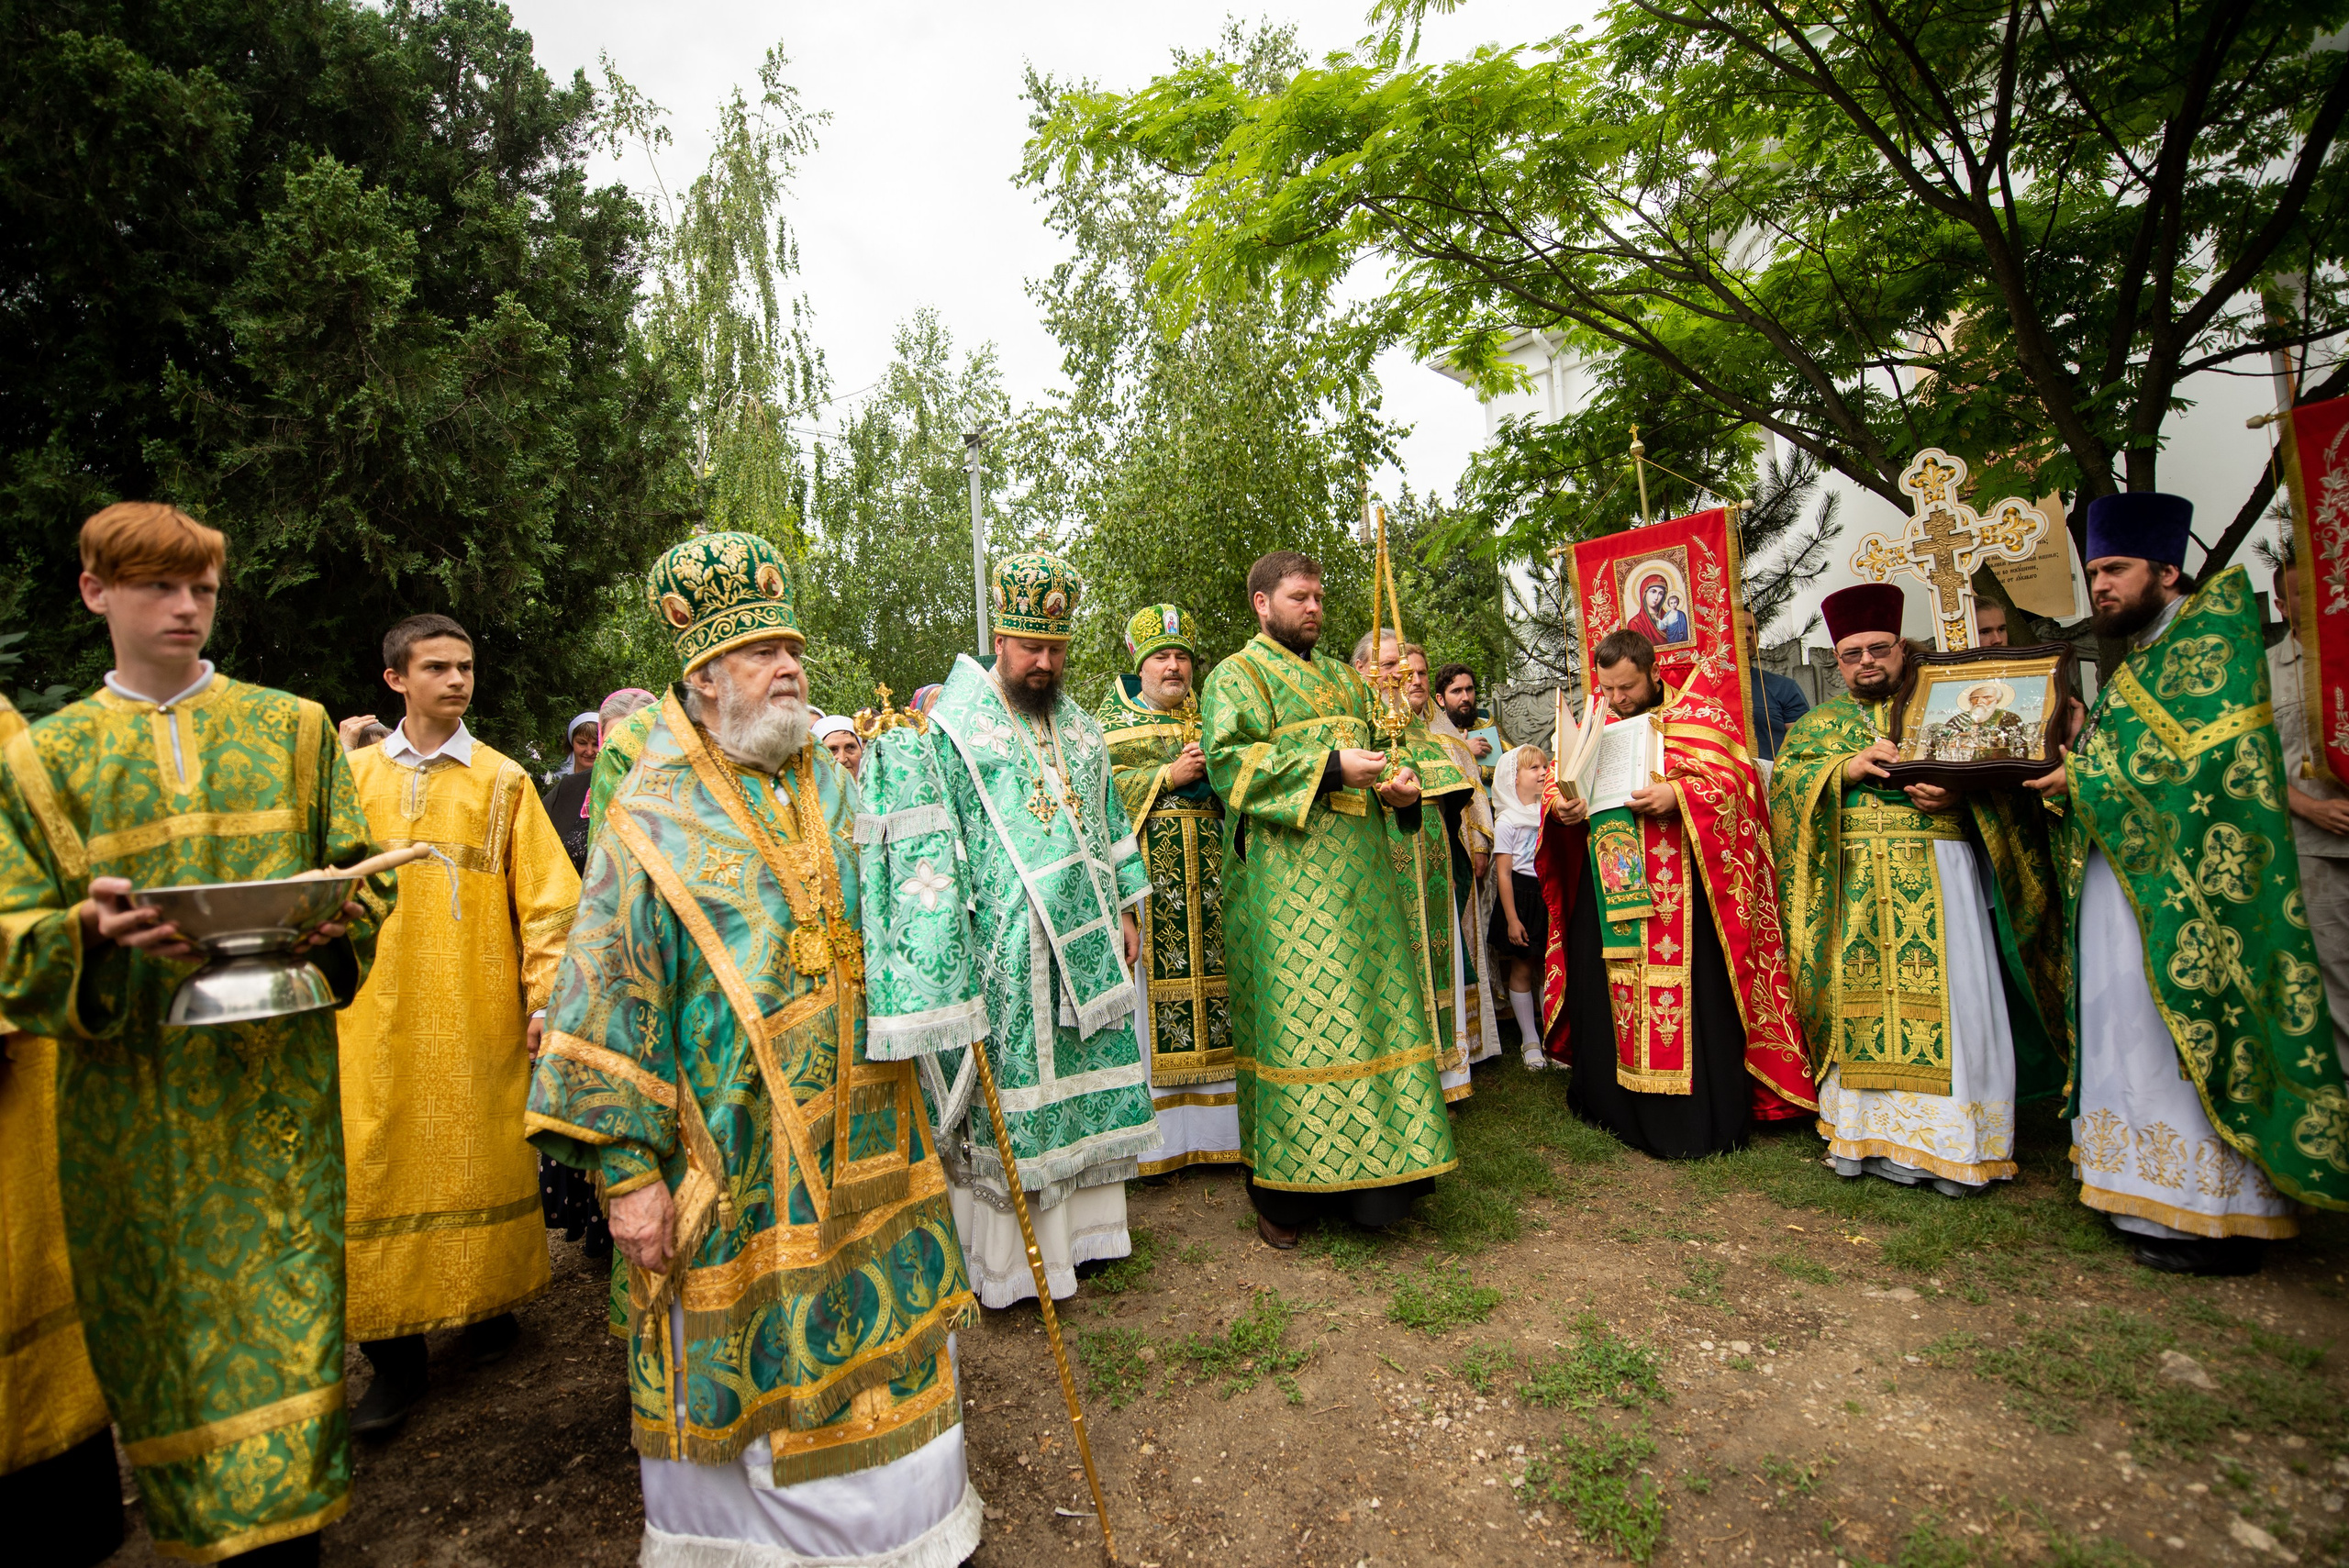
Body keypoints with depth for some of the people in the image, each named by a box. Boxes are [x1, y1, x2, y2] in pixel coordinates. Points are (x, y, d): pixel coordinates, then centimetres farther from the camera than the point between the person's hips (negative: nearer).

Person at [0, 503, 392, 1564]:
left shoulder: (293, 729, 8)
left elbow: (364, 875, 7)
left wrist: (337, 918, -15)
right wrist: (92, 934, -19)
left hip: (277, 1074, 0)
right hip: (129, 1088, 1)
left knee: (285, 1299, 2)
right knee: (161, 1315, 8)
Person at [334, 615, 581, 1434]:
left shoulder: (503, 781, 3)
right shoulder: (354, 775, 9)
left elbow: (546, 897, 0)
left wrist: (546, 995, -7)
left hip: (477, 1013, -1)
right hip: (376, 1013, 2)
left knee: (480, 1157, 6)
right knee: (378, 1167, 1)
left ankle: (490, 1305, 25)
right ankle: (395, 1352, 14)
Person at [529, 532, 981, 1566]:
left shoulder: (839, 792, 7)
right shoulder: (654, 818, -6)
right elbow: (608, 995, -9)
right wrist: (627, 1168, -11)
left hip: (861, 1140, 4)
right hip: (731, 1149, -4)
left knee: (883, 1338, 15)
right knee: (739, 1360, 11)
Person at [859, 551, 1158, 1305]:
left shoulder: (1078, 726, 13)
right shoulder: (951, 727, -7)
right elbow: (928, 843, -11)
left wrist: (1125, 911, 14)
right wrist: (943, 951, -18)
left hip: (1083, 939, 6)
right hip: (1000, 946, -6)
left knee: (1081, 1078, 13)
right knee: (1005, 1093, 2)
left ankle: (1078, 1226, 29)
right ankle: (1007, 1257, 16)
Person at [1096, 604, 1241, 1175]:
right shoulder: (1108, 721, 8)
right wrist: (1168, 775, -11)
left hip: (1209, 871, 4)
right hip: (1143, 870, -3)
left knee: (1212, 975, 2)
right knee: (1151, 988, -4)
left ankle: (1215, 1121, 13)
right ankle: (1156, 1136, 5)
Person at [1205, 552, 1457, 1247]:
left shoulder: (1343, 680, 23)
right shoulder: (1236, 677, 2)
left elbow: (1367, 755, 28)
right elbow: (1228, 760, -13)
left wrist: (1398, 785, 4)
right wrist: (1330, 767, -20)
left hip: (1356, 870, 7)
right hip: (1283, 878, -6)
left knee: (1372, 1008, 5)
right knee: (1291, 1019, -5)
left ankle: (1367, 1165, 17)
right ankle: (1282, 1189, 7)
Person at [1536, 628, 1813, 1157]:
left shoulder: (1696, 712, 1)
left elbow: (1734, 778, -6)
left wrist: (1676, 795, -22)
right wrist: (1563, 805, -8)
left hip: (1679, 886, -4)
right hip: (1608, 884, 4)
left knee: (1688, 990, -4)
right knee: (1605, 986, 7)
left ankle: (1697, 1121, 9)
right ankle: (1614, 1104, 23)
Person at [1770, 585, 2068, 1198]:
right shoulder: (1817, 723, 16)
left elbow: (1998, 775, 5)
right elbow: (1783, 782, 2)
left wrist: (1960, 795, -15)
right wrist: (1845, 768, -13)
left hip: (1937, 879, -1)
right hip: (1851, 887, 1)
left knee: (1943, 999, -3)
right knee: (1860, 1001, 1)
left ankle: (1951, 1142, 7)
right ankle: (1869, 1132, 10)